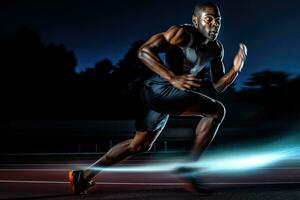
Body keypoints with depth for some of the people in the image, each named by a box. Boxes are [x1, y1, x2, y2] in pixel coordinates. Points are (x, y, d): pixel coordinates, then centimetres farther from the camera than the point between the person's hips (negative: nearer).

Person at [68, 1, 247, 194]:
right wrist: (173, 78, -34)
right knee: (216, 110, -16)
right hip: (160, 88, -10)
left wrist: (236, 68, -7)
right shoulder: (183, 33, -15)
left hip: (159, 94, 10)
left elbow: (219, 85, 13)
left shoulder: (216, 48, 11)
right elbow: (144, 51, -24)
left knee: (140, 145, 21)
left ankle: (84, 176, 31)